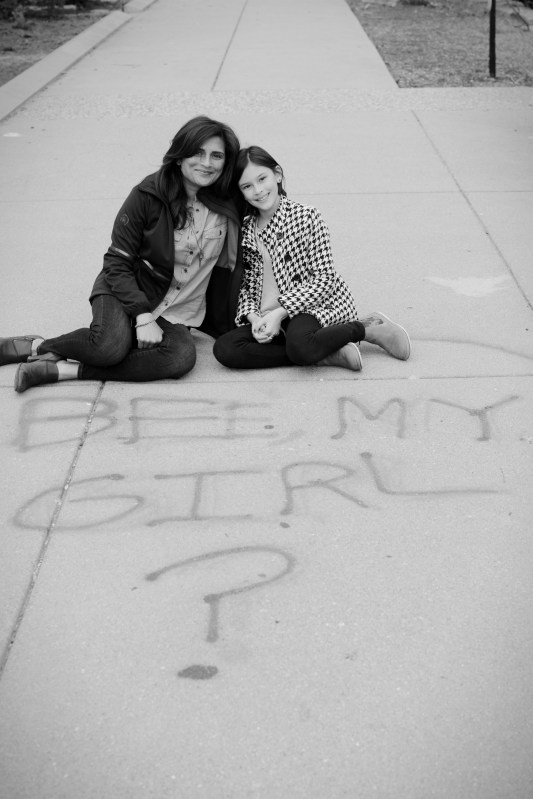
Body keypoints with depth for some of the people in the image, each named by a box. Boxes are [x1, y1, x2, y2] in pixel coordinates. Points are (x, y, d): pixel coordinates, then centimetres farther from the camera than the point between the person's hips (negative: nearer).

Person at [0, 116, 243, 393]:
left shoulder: (230, 207, -5)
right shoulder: (148, 195, -11)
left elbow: (228, 268, 6)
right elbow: (117, 263, -9)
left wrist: (225, 326, 7)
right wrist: (143, 316, -21)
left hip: (177, 313, 3)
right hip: (128, 288, -3)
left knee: (182, 357, -32)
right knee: (111, 345, -36)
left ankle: (68, 370, -24)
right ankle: (38, 346, -6)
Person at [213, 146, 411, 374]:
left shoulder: (306, 216, -6)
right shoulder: (244, 229, 7)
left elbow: (324, 280, -10)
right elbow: (245, 284, 8)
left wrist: (279, 312, -18)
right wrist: (253, 318, -13)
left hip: (316, 305, -5)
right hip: (272, 319, 5)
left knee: (300, 347, -39)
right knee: (225, 349, -21)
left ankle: (367, 328, -7)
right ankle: (328, 355, -19)